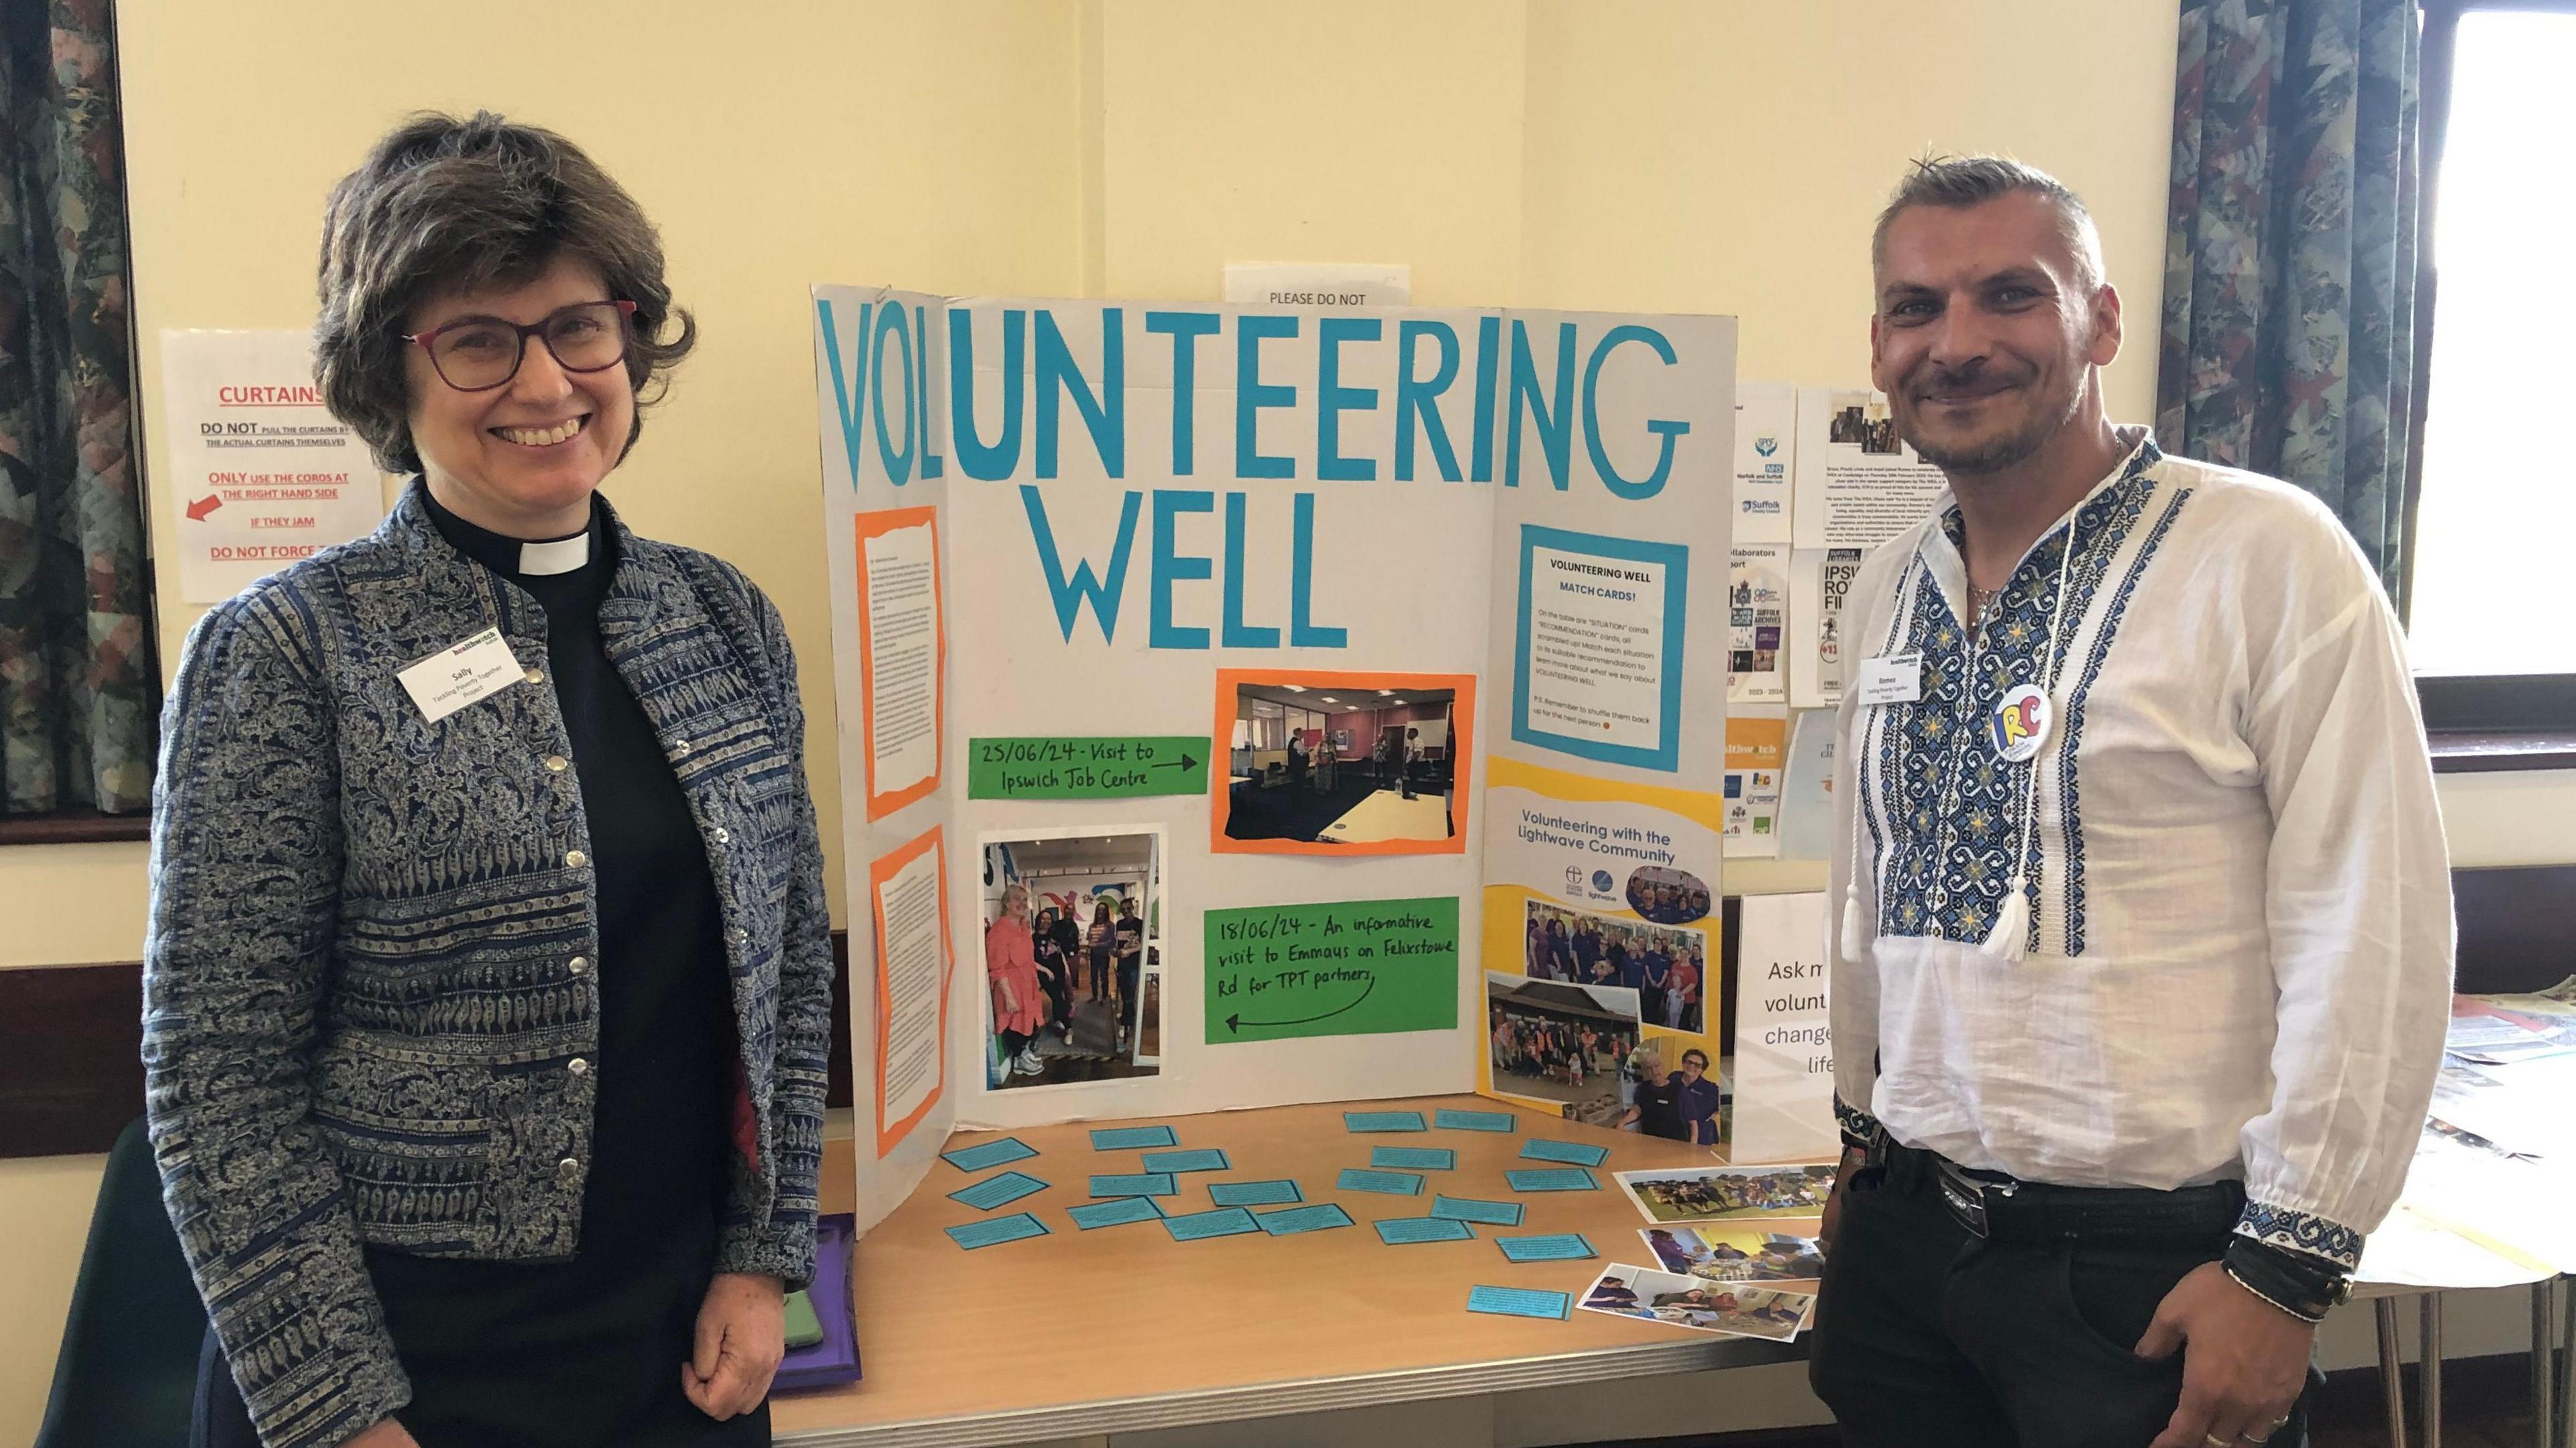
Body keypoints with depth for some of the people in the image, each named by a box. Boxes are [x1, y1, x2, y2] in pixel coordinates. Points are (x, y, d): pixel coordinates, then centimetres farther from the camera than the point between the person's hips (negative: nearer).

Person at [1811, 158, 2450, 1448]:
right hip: (1904, 1232, 6)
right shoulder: (1887, 592, 6)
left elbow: (2376, 932, -15)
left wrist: (2285, 1270, -14)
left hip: (2154, 1268, -5)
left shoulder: (2267, 556, -13)